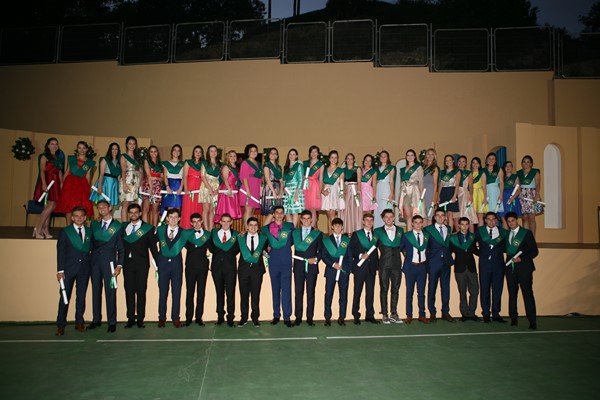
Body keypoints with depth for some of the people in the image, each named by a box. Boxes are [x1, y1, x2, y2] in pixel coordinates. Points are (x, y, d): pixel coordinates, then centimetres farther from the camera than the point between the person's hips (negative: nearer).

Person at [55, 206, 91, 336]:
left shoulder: (89, 232, 10)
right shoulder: (65, 232, 3)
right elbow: (60, 252, -1)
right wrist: (60, 270, -7)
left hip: (84, 268, 2)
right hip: (69, 268, -2)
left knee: (81, 296, 7)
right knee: (65, 296, -2)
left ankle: (79, 322, 16)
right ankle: (61, 325, 5)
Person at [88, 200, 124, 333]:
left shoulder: (117, 226, 3)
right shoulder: (94, 224, 14)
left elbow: (121, 248, 1)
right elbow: (91, 242, 14)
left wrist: (119, 265, -5)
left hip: (109, 261, -4)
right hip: (95, 261, 4)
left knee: (110, 292, -5)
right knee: (96, 291, 6)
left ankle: (112, 322, -1)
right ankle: (96, 319, 15)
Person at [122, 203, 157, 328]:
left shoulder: (147, 228, 4)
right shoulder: (124, 228, 12)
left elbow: (153, 246, 3)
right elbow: (121, 246, 10)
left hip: (141, 263, -2)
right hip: (127, 263, 2)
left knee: (141, 291, -1)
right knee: (129, 291, 4)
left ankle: (140, 318, 5)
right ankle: (131, 318, 11)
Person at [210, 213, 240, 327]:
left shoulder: (235, 234, 6)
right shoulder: (214, 233, 10)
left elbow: (236, 249, -2)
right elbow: (211, 248, 3)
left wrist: (219, 249, -5)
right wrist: (224, 247, -5)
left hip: (230, 267, -1)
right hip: (217, 266, 2)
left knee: (230, 293, -4)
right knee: (219, 292, 8)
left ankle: (230, 317, 2)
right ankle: (220, 316, 16)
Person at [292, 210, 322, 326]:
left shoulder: (317, 233, 7)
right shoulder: (295, 232, 11)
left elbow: (321, 250, 4)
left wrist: (316, 258, -10)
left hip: (312, 266, -1)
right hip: (298, 266, 1)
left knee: (311, 293, 1)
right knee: (298, 293, 2)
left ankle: (310, 318, 8)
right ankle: (298, 317, 8)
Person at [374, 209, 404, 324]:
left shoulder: (400, 230, 12)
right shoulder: (378, 231, 5)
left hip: (397, 264, 2)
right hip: (384, 265, -2)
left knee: (395, 289, 5)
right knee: (384, 289, 0)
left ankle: (394, 314, 12)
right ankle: (385, 315, 5)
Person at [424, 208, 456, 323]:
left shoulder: (449, 229, 12)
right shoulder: (428, 229, 1)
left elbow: (448, 244, 17)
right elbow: (425, 245, 2)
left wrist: (449, 257, 8)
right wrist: (428, 259, -2)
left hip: (446, 262, 3)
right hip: (433, 263, -3)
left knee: (446, 288, 5)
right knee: (432, 288, 1)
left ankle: (445, 312, 13)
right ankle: (432, 313, 9)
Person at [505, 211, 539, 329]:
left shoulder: (526, 233, 2)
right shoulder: (507, 234, 15)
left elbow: (534, 251, -3)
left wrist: (521, 259, -13)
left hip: (524, 267, -4)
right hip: (510, 267, 4)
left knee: (528, 294, -6)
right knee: (512, 294, 6)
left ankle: (532, 321, -3)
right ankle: (513, 319, 13)